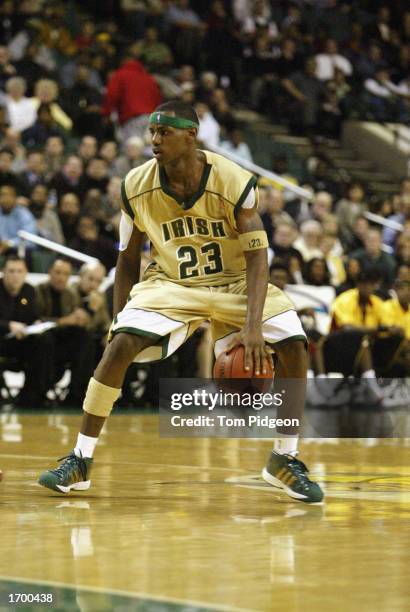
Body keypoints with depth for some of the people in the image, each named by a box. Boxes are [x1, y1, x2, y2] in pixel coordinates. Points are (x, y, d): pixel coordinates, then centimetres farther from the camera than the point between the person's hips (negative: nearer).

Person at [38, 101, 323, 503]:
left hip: (234, 282, -1)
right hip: (169, 285, 1)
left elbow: (257, 257, -21)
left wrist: (252, 325, -33)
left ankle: (284, 459, -2)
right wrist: (119, 317, -2)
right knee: (120, 345, -24)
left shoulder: (235, 183, -21)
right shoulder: (136, 186, -13)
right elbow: (127, 260, 1)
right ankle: (79, 461, -14)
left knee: (293, 345, -20)